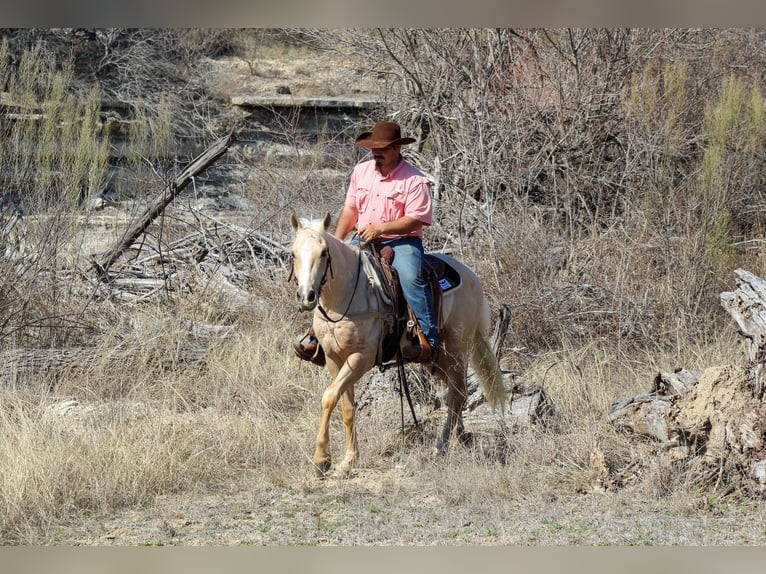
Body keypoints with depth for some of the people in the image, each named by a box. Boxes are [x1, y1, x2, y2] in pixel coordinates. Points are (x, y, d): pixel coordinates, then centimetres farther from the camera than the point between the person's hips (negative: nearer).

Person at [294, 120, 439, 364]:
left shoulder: (415, 180, -8)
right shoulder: (361, 171, 12)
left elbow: (415, 220, -15)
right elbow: (350, 209, 18)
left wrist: (380, 228, -22)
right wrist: (336, 242, 6)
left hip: (401, 242, -6)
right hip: (364, 241, 6)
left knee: (411, 278, -33)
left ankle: (429, 341, -33)